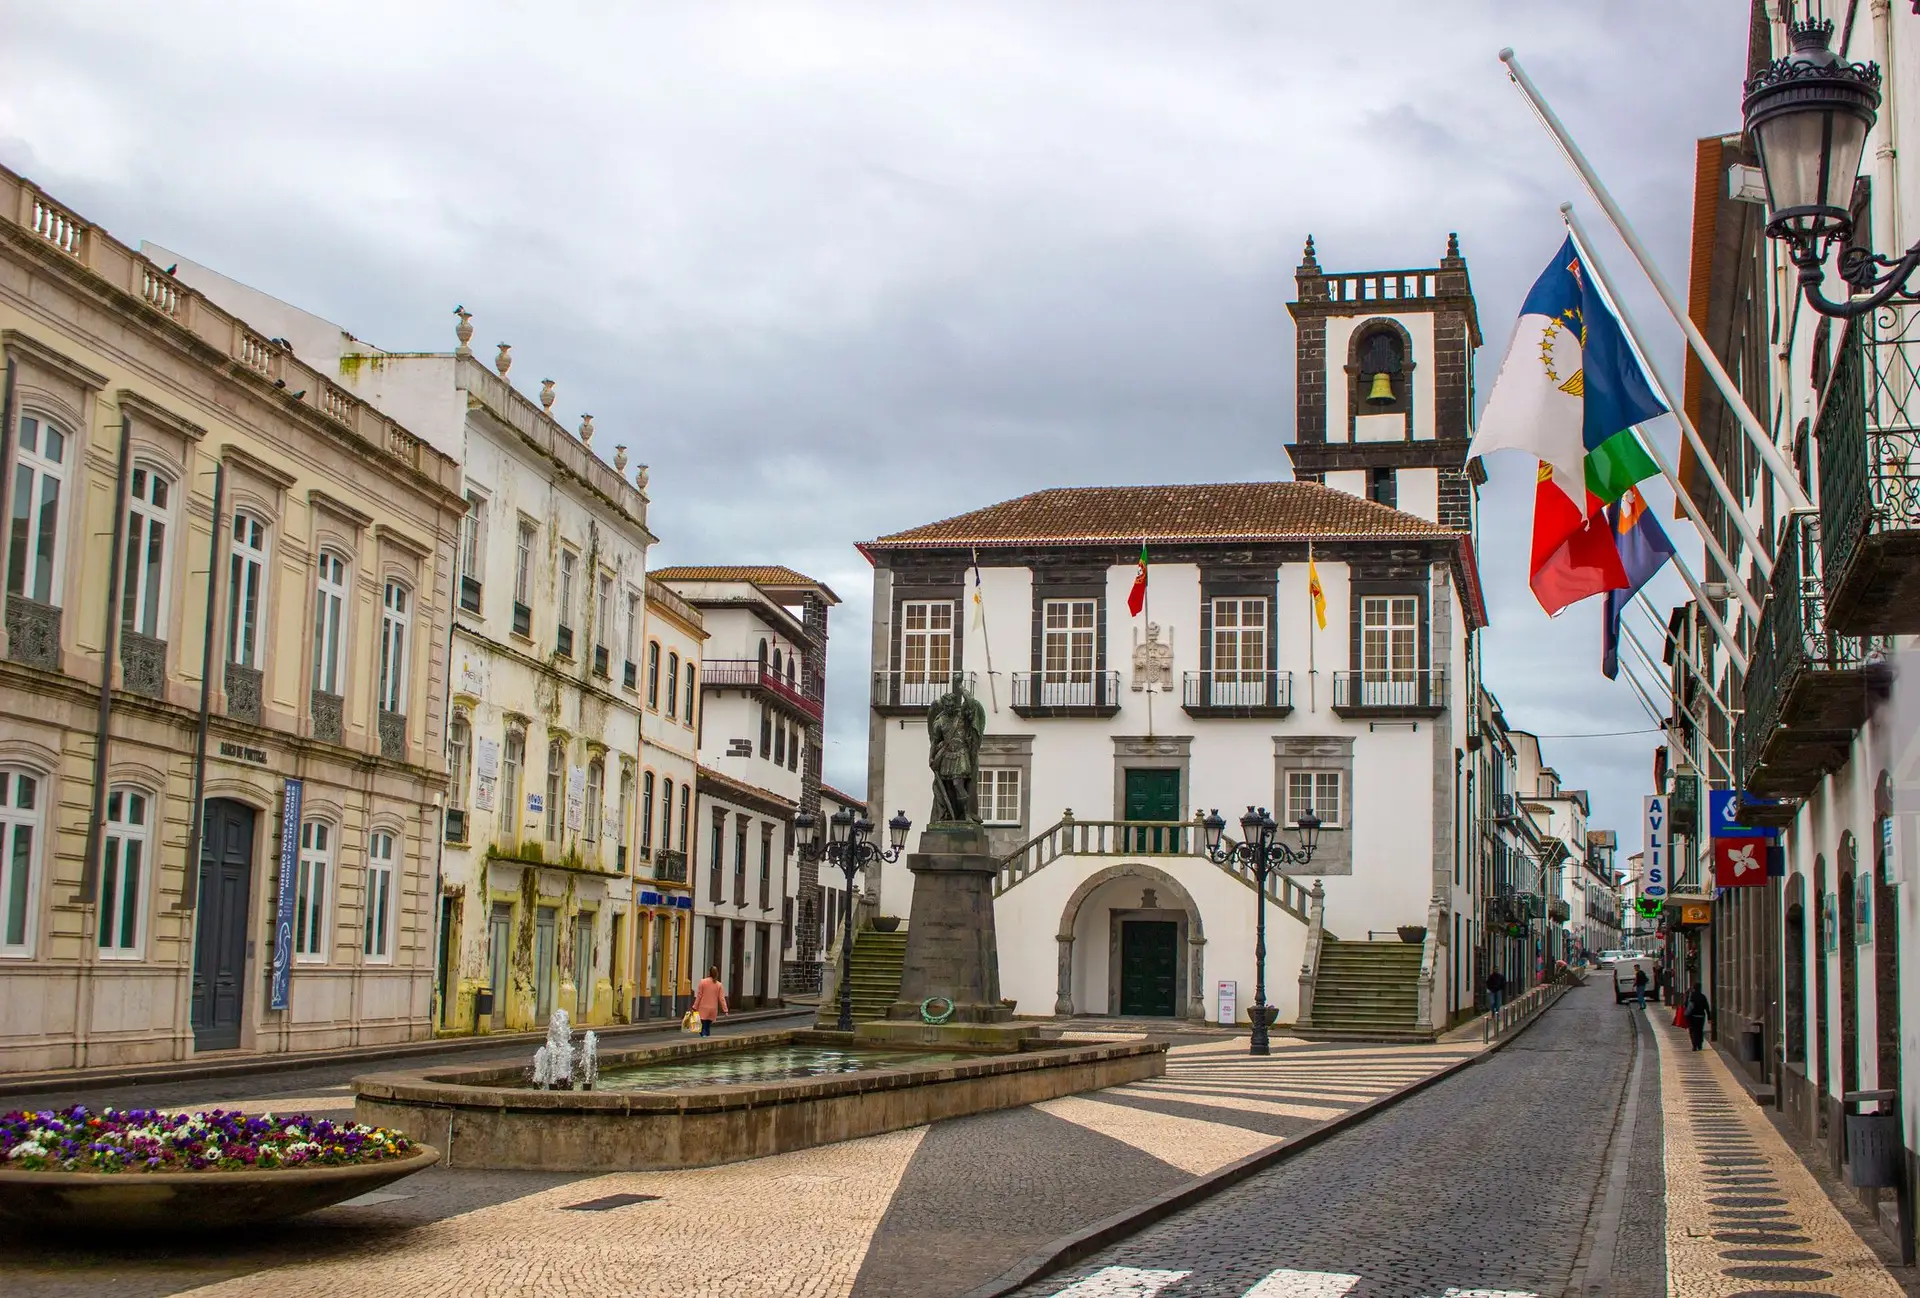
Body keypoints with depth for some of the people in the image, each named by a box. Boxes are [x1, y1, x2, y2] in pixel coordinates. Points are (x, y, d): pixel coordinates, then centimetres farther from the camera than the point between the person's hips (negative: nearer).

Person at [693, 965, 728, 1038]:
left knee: (703, 1027, -5)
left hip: (703, 1009, -3)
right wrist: (725, 1010, 4)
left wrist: (695, 1007, 0)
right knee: (708, 1027, 16)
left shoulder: (703, 982, -6)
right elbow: (722, 998, -1)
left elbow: (698, 996, -5)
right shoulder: (719, 985, 0)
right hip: (713, 1010, 3)